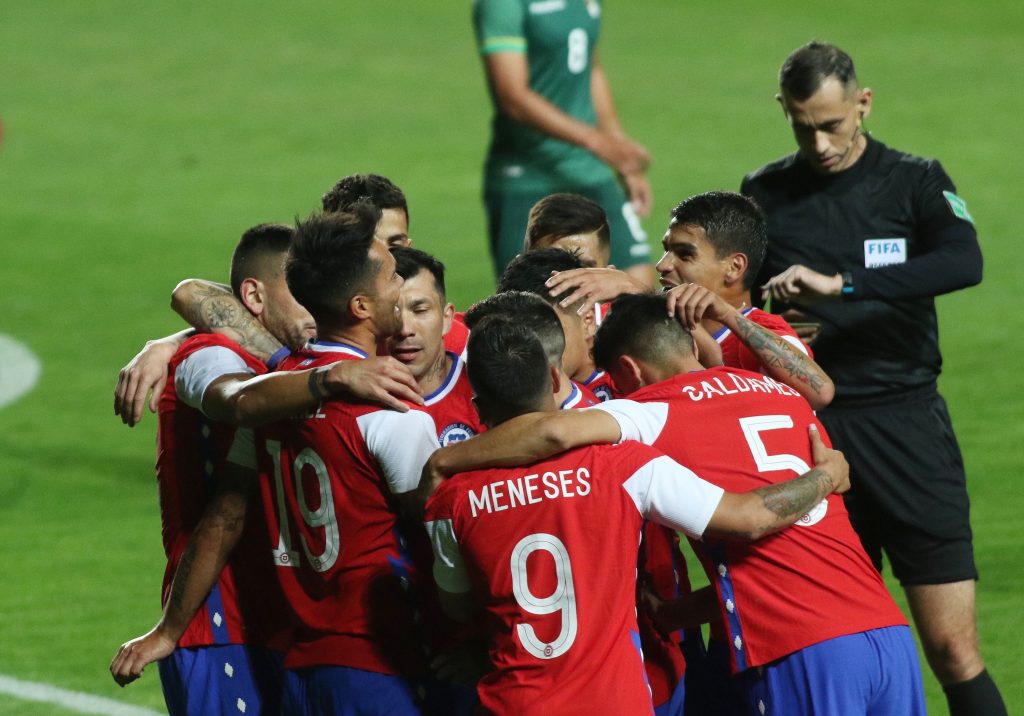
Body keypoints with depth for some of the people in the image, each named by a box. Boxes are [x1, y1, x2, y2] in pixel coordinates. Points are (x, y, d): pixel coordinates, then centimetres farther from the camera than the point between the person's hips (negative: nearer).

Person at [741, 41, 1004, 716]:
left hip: (903, 425, -2)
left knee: (953, 649, -7)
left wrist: (839, 284, -27)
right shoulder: (764, 193, 9)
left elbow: (964, 262, -20)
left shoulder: (914, 182, 0)